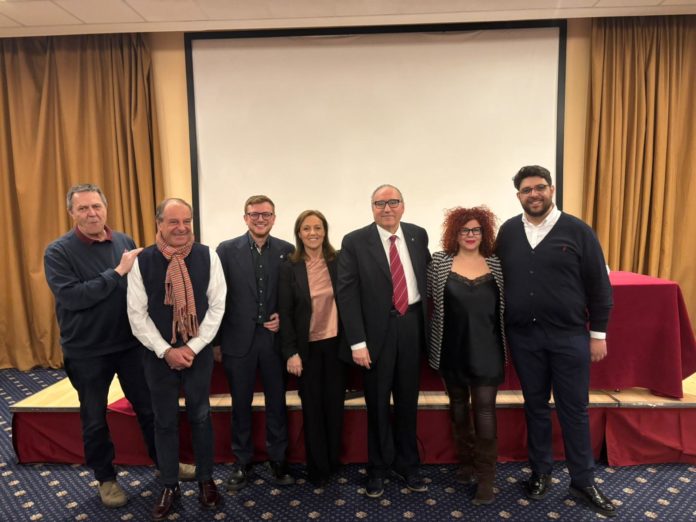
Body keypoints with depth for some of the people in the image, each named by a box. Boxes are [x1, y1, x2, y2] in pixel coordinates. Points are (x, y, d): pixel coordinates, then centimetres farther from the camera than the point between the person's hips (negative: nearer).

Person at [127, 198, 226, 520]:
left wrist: (192, 348, -11)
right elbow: (137, 314, -6)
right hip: (159, 354, 0)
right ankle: (169, 486, 31)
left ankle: (205, 480, 32)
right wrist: (166, 351, -12)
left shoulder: (207, 257, -8)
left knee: (200, 417, 13)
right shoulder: (142, 261, -8)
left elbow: (217, 305, -7)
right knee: (164, 421, 12)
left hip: (199, 352, 0)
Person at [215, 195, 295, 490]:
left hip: (274, 338, 1)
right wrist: (215, 341, -1)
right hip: (239, 340, 0)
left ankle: (277, 459, 30)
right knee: (241, 404, 13)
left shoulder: (287, 250, 0)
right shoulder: (227, 250, -4)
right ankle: (242, 462, 31)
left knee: (277, 402, 12)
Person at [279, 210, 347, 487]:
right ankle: (318, 467, 26)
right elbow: (285, 313, -5)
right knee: (312, 407, 9)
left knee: (335, 403, 11)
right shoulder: (289, 267, -5)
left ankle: (334, 461, 31)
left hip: (335, 343, 2)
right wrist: (291, 352, -9)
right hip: (307, 347, -1)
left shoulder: (338, 262, -1)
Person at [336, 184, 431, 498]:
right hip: (378, 330, -3)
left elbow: (427, 275, 14)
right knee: (378, 404, 12)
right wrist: (357, 342, -14)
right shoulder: (355, 242, -7)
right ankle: (379, 468, 33)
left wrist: (428, 321, 7)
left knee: (408, 401, 16)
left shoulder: (418, 235, 5)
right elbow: (347, 294, -10)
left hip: (412, 325, 3)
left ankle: (407, 464, 37)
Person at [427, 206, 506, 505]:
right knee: (458, 405, 13)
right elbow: (427, 298, 1)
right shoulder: (440, 262, -2)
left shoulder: (496, 264, 2)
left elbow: (504, 304, 6)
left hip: (486, 349, 0)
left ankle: (486, 477, 13)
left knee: (484, 407, 1)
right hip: (452, 349, 1)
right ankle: (465, 463, 32)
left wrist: (506, 345, 4)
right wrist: (430, 335, -5)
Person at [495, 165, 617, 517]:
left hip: (569, 335, -2)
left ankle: (583, 482, 26)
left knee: (574, 410, 8)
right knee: (535, 406, 14)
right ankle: (540, 472, 31)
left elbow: (598, 286, -1)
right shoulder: (508, 232, 3)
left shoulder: (577, 231, -4)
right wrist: (497, 329, 3)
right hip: (523, 336, 2)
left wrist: (598, 333, -2)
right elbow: (497, 279, 6)